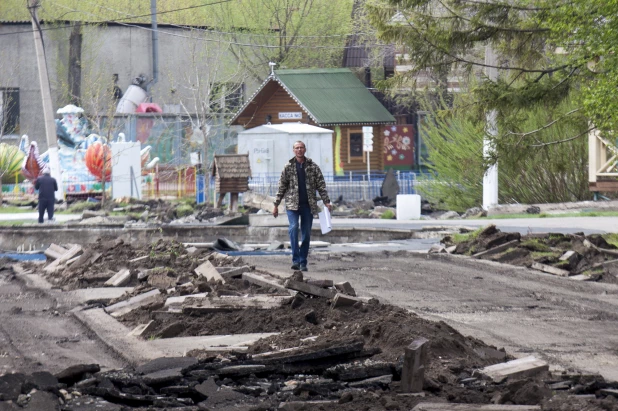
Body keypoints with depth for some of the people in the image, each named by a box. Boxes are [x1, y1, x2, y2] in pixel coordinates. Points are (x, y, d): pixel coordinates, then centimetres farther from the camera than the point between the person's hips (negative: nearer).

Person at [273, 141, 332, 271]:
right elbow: (282, 187, 8)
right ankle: (295, 259, -21)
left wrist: (326, 201, -5)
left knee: (306, 234, 3)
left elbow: (321, 185, 5)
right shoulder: (288, 167, 5)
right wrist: (276, 205, 5)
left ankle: (303, 262, 11)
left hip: (308, 205, 2)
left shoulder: (313, 167, 6)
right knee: (293, 228, -21)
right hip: (292, 204, -2)